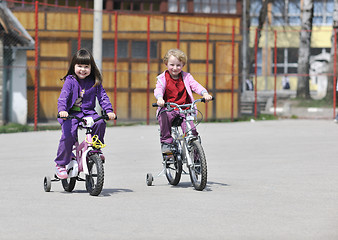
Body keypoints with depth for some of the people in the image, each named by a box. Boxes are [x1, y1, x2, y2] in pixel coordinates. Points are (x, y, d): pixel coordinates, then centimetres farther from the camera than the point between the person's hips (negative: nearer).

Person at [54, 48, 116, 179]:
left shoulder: (95, 82, 6)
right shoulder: (70, 80, -2)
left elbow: (102, 97, 5)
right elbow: (63, 97, -12)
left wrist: (109, 111, -11)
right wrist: (62, 110, -31)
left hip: (88, 112, 3)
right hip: (71, 114, -3)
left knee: (100, 123, -27)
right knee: (68, 135, -23)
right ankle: (61, 164, -8)